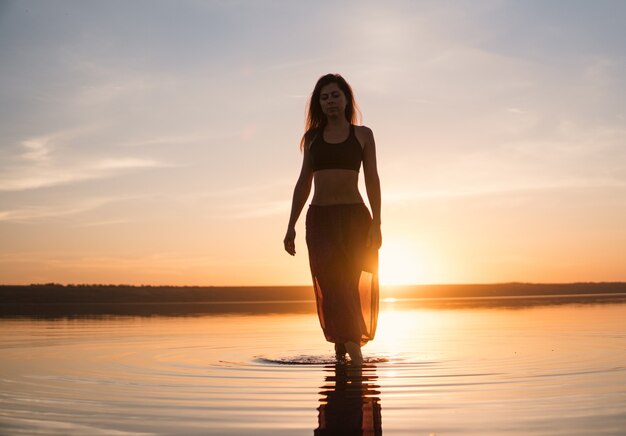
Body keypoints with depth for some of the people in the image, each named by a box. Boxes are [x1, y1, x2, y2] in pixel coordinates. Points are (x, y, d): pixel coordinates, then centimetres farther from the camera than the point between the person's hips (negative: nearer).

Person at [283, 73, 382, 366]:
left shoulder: (362, 135, 7)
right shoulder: (312, 138, 14)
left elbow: (372, 180, 1)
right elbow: (303, 184, 14)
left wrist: (376, 223, -9)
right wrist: (291, 226, 9)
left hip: (354, 215, -1)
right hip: (320, 218, 2)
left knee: (349, 284, -1)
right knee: (332, 284, -10)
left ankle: (341, 347, 14)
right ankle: (353, 348, -13)